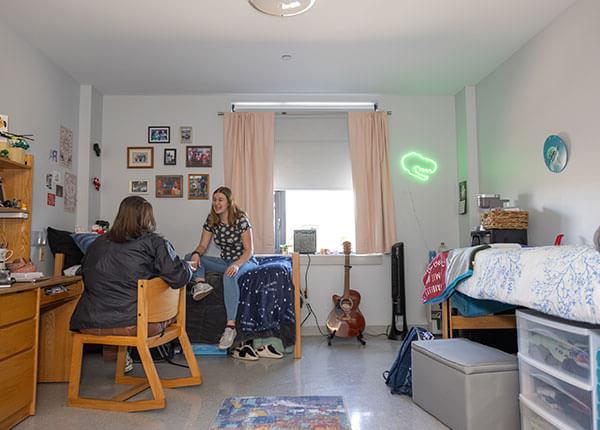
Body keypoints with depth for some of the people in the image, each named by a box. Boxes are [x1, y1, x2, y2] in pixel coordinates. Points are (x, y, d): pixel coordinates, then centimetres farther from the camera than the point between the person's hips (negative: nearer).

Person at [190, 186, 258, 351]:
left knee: (230, 275, -39)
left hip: (245, 262, -6)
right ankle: (200, 283, -36)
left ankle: (230, 326, -42)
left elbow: (249, 250, -17)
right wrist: (196, 254, -23)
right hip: (225, 261, 7)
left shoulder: (241, 220, -15)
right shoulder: (211, 220, 1)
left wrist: (237, 265, -36)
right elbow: (203, 245, 1)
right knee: (194, 259, -9)